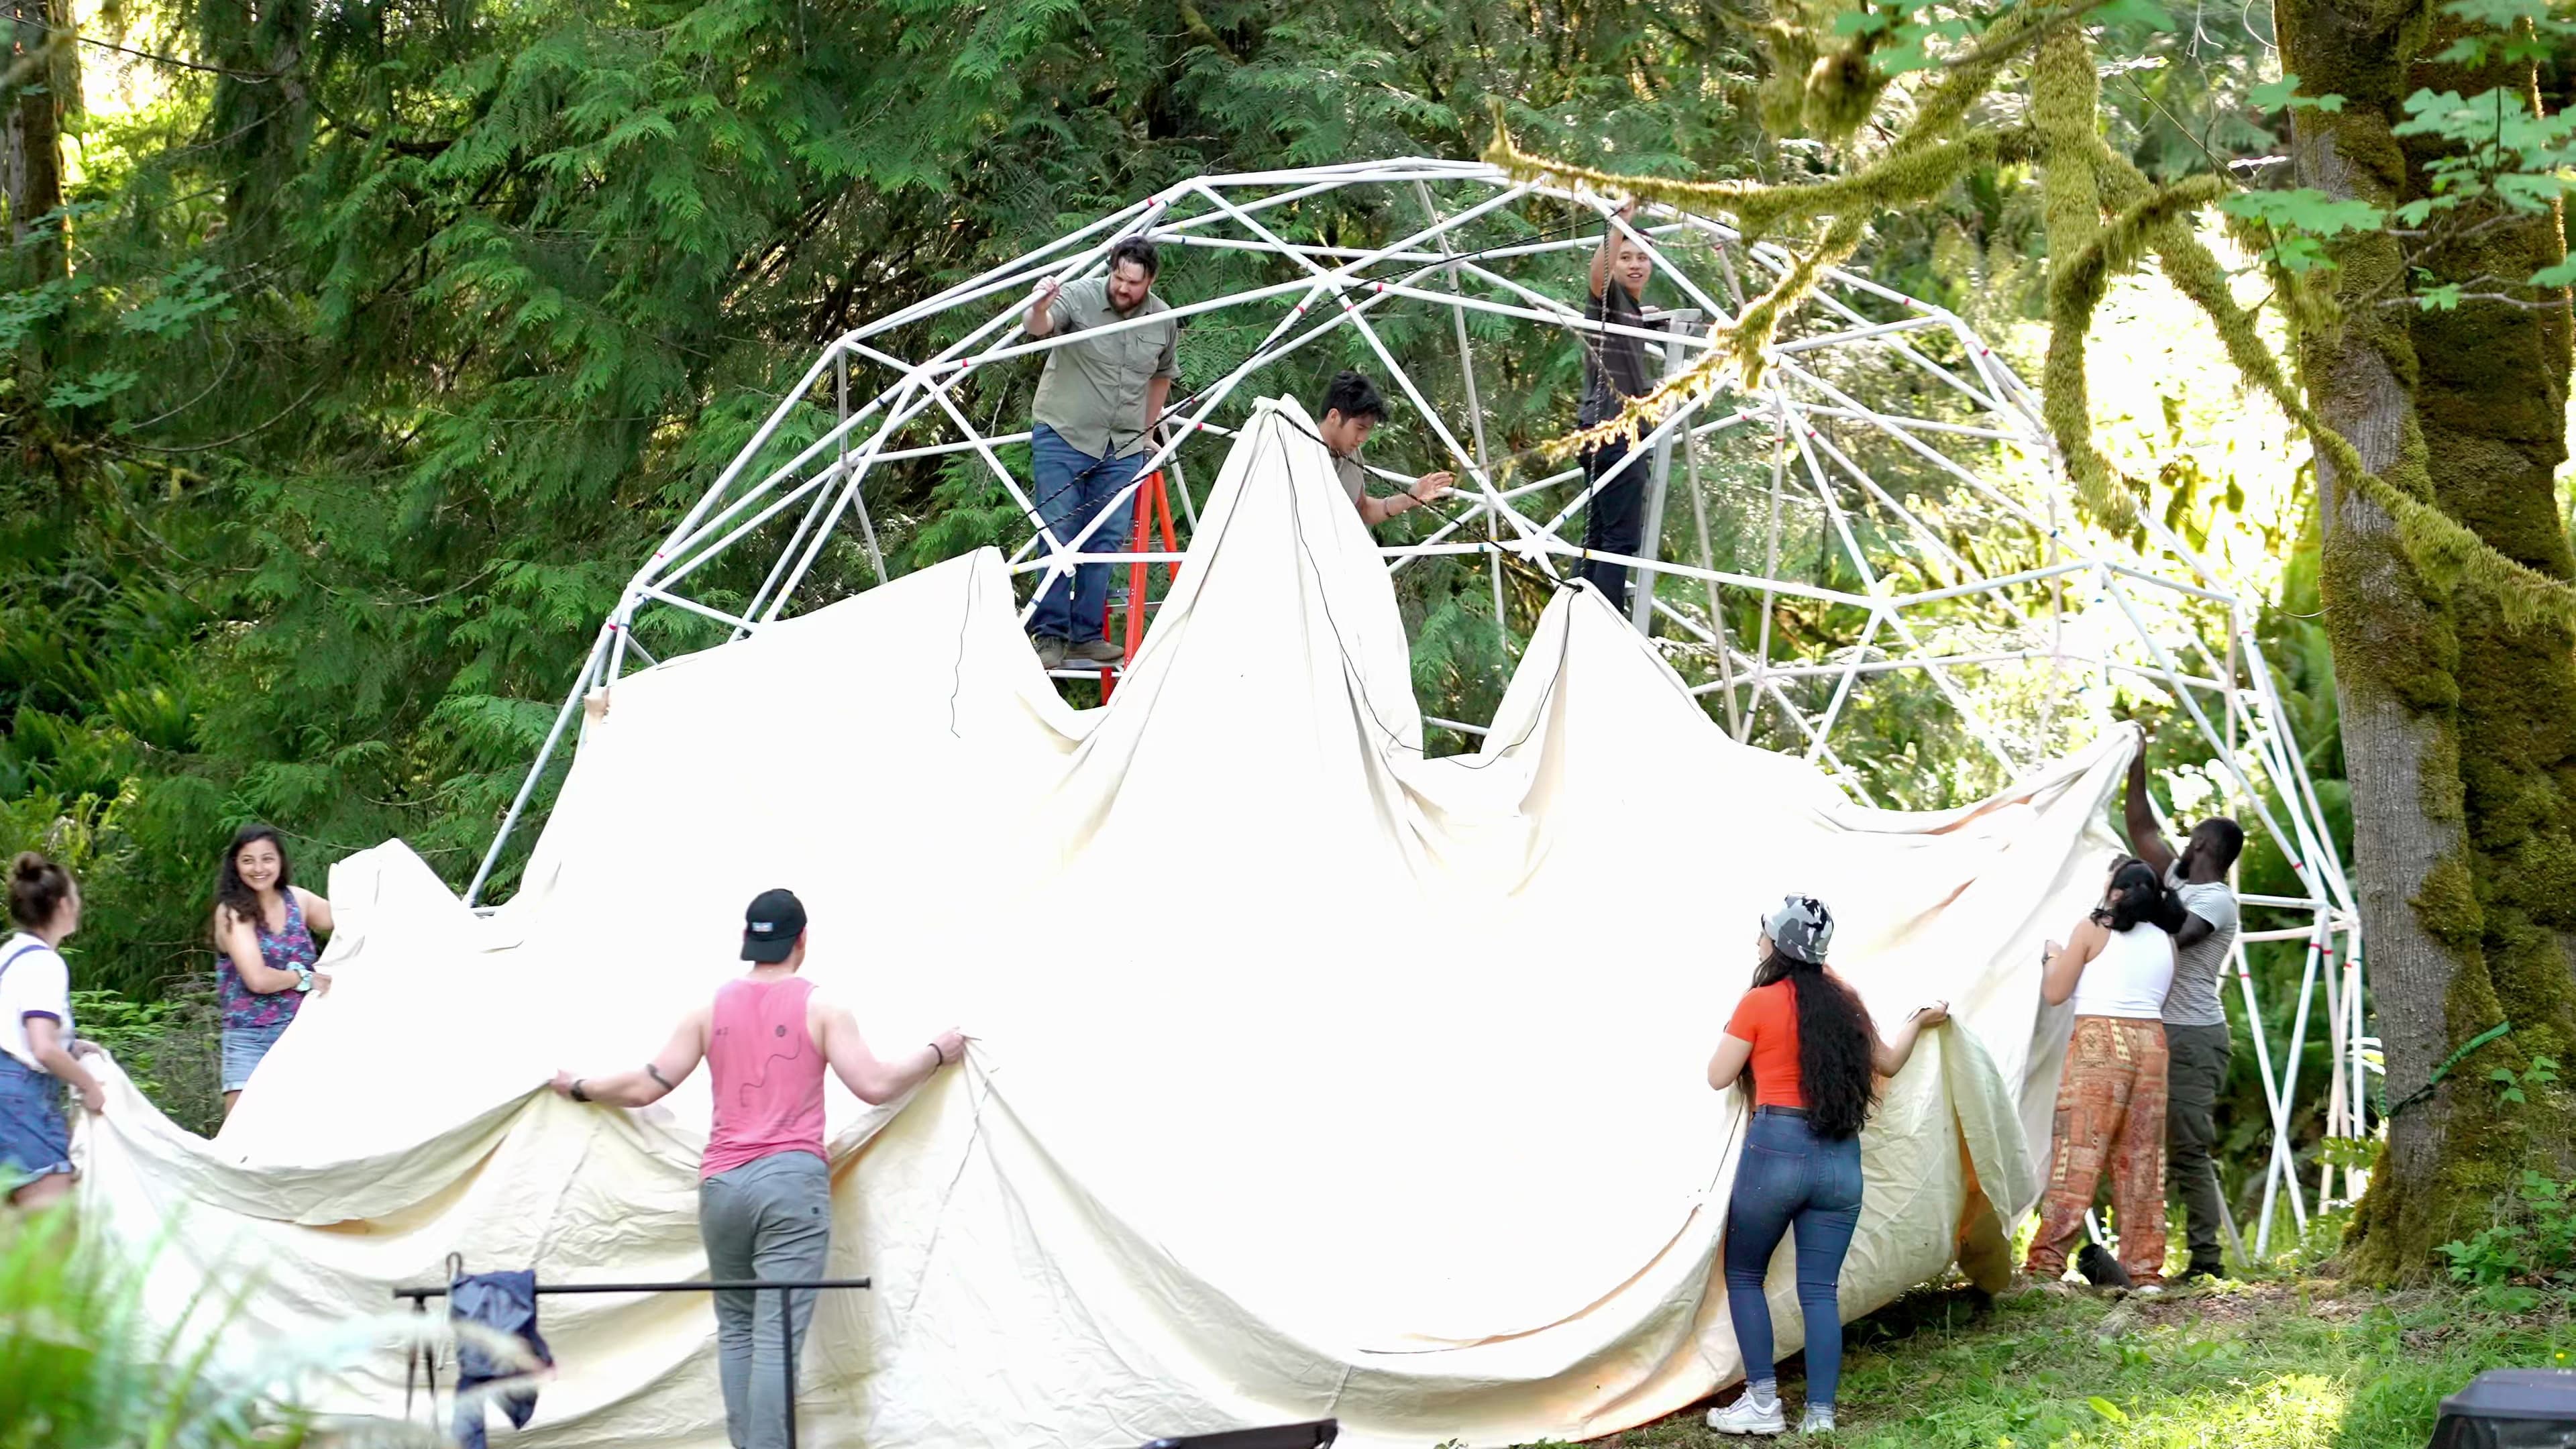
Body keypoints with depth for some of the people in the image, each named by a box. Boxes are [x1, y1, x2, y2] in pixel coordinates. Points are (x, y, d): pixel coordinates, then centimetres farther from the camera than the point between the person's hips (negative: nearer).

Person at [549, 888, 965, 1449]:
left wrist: (582, 1087, 26)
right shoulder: (820, 1008, 0)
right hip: (793, 1180, -3)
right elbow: (874, 1085, -5)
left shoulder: (712, 1008, 9)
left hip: (722, 1184, 3)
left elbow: (646, 1087, 9)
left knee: (735, 1328, 14)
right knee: (778, 1336, -8)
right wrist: (935, 1054, 10)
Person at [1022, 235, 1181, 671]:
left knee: (1105, 540, 4)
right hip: (1063, 436, -4)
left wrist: (1149, 428, 22)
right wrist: (1039, 309, -53)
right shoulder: (1079, 298, -12)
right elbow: (1037, 327, -31)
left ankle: (1086, 635, 11)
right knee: (1059, 534, -7)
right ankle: (1049, 634, -3)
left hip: (1122, 448, 4)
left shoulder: (1164, 321, 2)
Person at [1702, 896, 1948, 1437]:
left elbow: (1718, 1077, 0)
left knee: (1744, 1274, 10)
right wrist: (1919, 1020, 39)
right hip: (1841, 1157, 5)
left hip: (1775, 1149, -5)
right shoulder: (1844, 999, 8)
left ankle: (1762, 1403, 3)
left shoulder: (1759, 1003, -7)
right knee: (1821, 1288, 6)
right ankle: (1820, 1415, 2)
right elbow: (1887, 1063, 22)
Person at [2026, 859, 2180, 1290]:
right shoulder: (2165, 942, 15)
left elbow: (2054, 993, 1)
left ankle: (2047, 1264, -11)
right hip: (2151, 1043, 5)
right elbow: (2161, 996, 17)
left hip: (2098, 1042, -5)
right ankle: (2145, 1270, 9)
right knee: (2142, 1158, 9)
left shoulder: (2093, 930, 0)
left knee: (2077, 1153, -7)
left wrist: (2052, 956, 20)